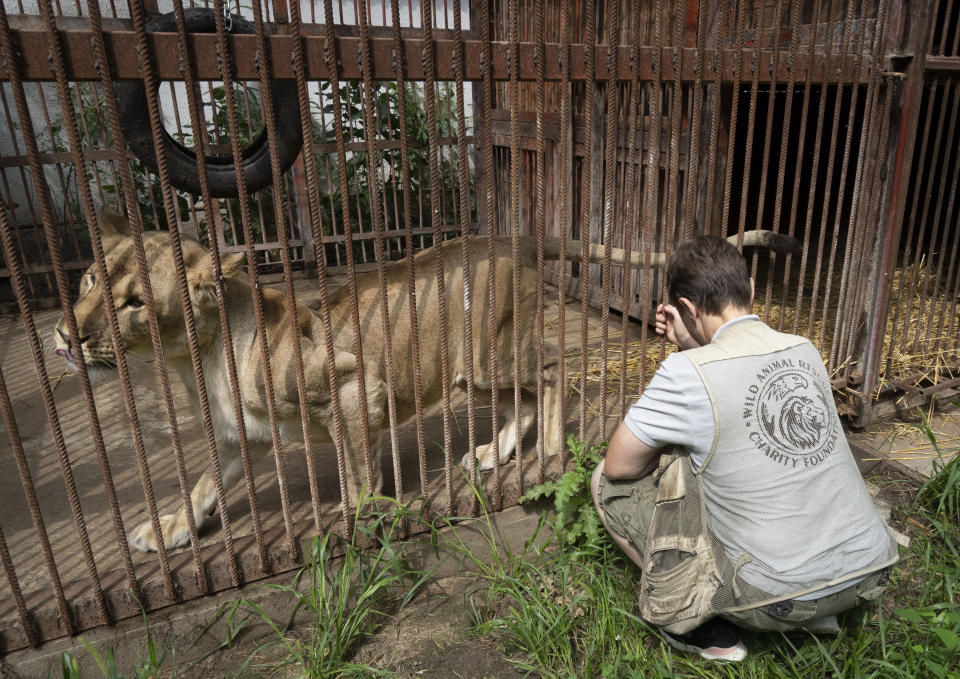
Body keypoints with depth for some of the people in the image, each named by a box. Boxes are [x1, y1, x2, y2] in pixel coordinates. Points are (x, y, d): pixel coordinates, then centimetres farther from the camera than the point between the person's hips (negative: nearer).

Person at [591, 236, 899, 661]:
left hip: (779, 597, -7)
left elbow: (618, 465, -9)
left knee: (608, 482, 1)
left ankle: (708, 632, 7)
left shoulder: (687, 372, -19)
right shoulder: (805, 350, 1)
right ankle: (816, 613, 21)